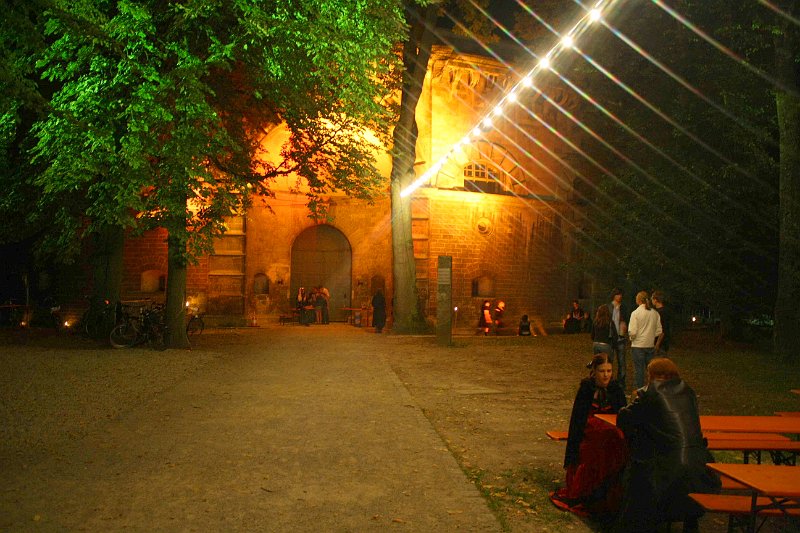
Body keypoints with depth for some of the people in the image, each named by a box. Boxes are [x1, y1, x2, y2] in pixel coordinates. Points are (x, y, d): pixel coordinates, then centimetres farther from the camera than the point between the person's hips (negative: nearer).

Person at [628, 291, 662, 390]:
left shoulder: (635, 313, -12)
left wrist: (631, 337, 4)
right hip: (651, 345, 4)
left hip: (638, 345, -4)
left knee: (638, 370, 3)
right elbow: (659, 331, 3)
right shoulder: (655, 313, 1)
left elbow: (632, 332, -16)